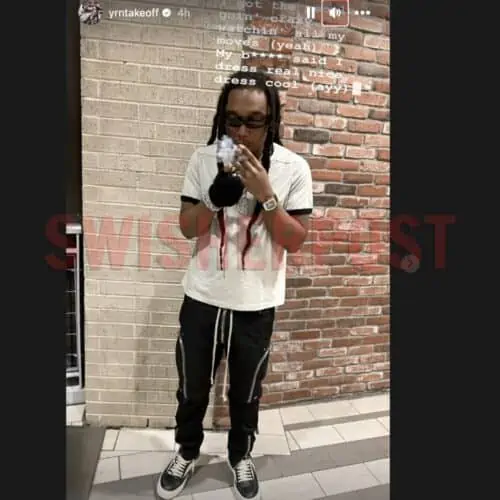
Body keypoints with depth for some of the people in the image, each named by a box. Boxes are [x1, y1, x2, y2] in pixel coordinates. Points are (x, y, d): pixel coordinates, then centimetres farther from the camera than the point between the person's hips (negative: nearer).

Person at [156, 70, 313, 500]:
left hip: (256, 305, -1)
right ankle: (187, 453, 48)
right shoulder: (203, 159, -5)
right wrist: (215, 199, -23)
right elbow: (187, 228, -4)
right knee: (192, 387, 19)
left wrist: (265, 195, -24)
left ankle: (240, 456, 48)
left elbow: (295, 240, -9)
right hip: (202, 298, 2)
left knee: (246, 391, 19)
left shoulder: (293, 168, -9)